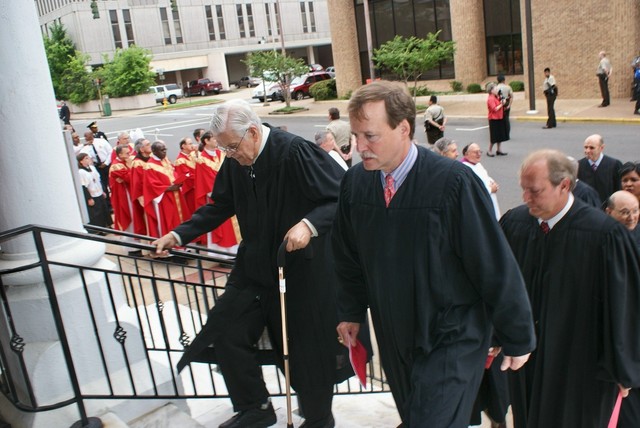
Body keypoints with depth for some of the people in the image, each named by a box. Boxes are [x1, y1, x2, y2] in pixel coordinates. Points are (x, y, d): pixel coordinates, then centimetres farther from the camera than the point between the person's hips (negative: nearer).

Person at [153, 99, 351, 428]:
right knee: (223, 329, 8)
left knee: (309, 349, 7)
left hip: (304, 268, -7)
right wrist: (179, 235, 4)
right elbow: (221, 205, 11)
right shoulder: (235, 162, -2)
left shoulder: (295, 152, -22)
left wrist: (309, 224, -36)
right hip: (256, 264, 7)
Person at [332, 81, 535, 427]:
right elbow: (349, 257, 9)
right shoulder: (355, 182, -7)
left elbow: (496, 266, -16)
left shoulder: (454, 182, -23)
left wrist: (517, 339, -8)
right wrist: (351, 312, 14)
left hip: (452, 341, -5)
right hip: (394, 338, 5)